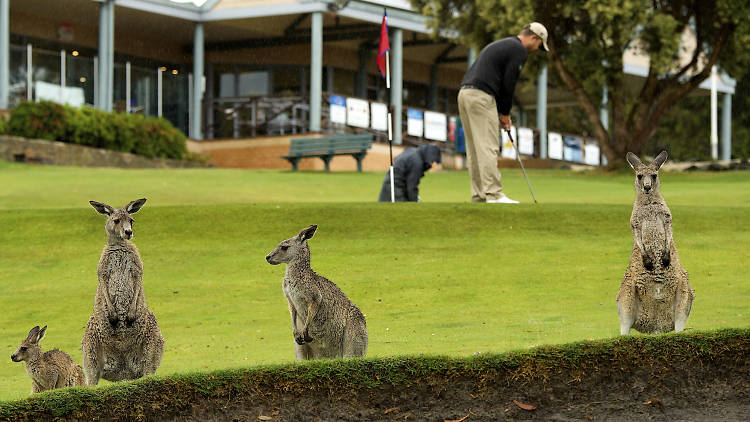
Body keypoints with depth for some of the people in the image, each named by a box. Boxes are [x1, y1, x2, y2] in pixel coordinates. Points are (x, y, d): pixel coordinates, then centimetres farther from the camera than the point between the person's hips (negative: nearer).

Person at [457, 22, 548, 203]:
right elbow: (508, 83, -8)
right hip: (480, 95, -9)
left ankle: (479, 195, 9)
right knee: (488, 148, -10)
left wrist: (502, 112, 20)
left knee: (475, 150, 9)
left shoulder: (500, 45, 27)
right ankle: (493, 194, -12)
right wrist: (505, 113, 5)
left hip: (465, 92, 9)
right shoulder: (519, 50, -2)